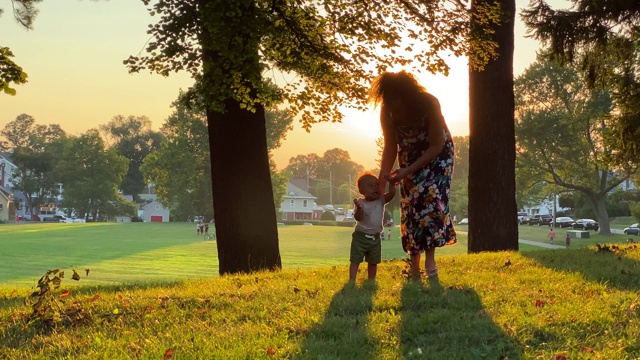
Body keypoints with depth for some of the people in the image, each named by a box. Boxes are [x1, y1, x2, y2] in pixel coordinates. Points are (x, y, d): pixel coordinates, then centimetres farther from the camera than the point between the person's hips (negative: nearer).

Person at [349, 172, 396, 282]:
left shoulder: (381, 200, -1)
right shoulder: (361, 202, -12)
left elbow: (392, 193, -16)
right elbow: (358, 218, -23)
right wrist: (359, 208, -41)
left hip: (375, 237, 4)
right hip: (360, 236, -4)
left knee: (373, 262, 13)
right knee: (355, 260, -2)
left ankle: (371, 281, 24)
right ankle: (351, 281, -2)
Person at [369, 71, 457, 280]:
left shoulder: (429, 104, -33)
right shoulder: (387, 111, -21)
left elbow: (436, 146, -25)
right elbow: (390, 147, -10)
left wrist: (407, 171, -28)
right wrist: (383, 176, -21)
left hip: (437, 153, -3)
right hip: (410, 154, 3)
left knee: (431, 195, -23)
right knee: (410, 202, -5)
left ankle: (430, 259, -20)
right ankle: (414, 267, -1)